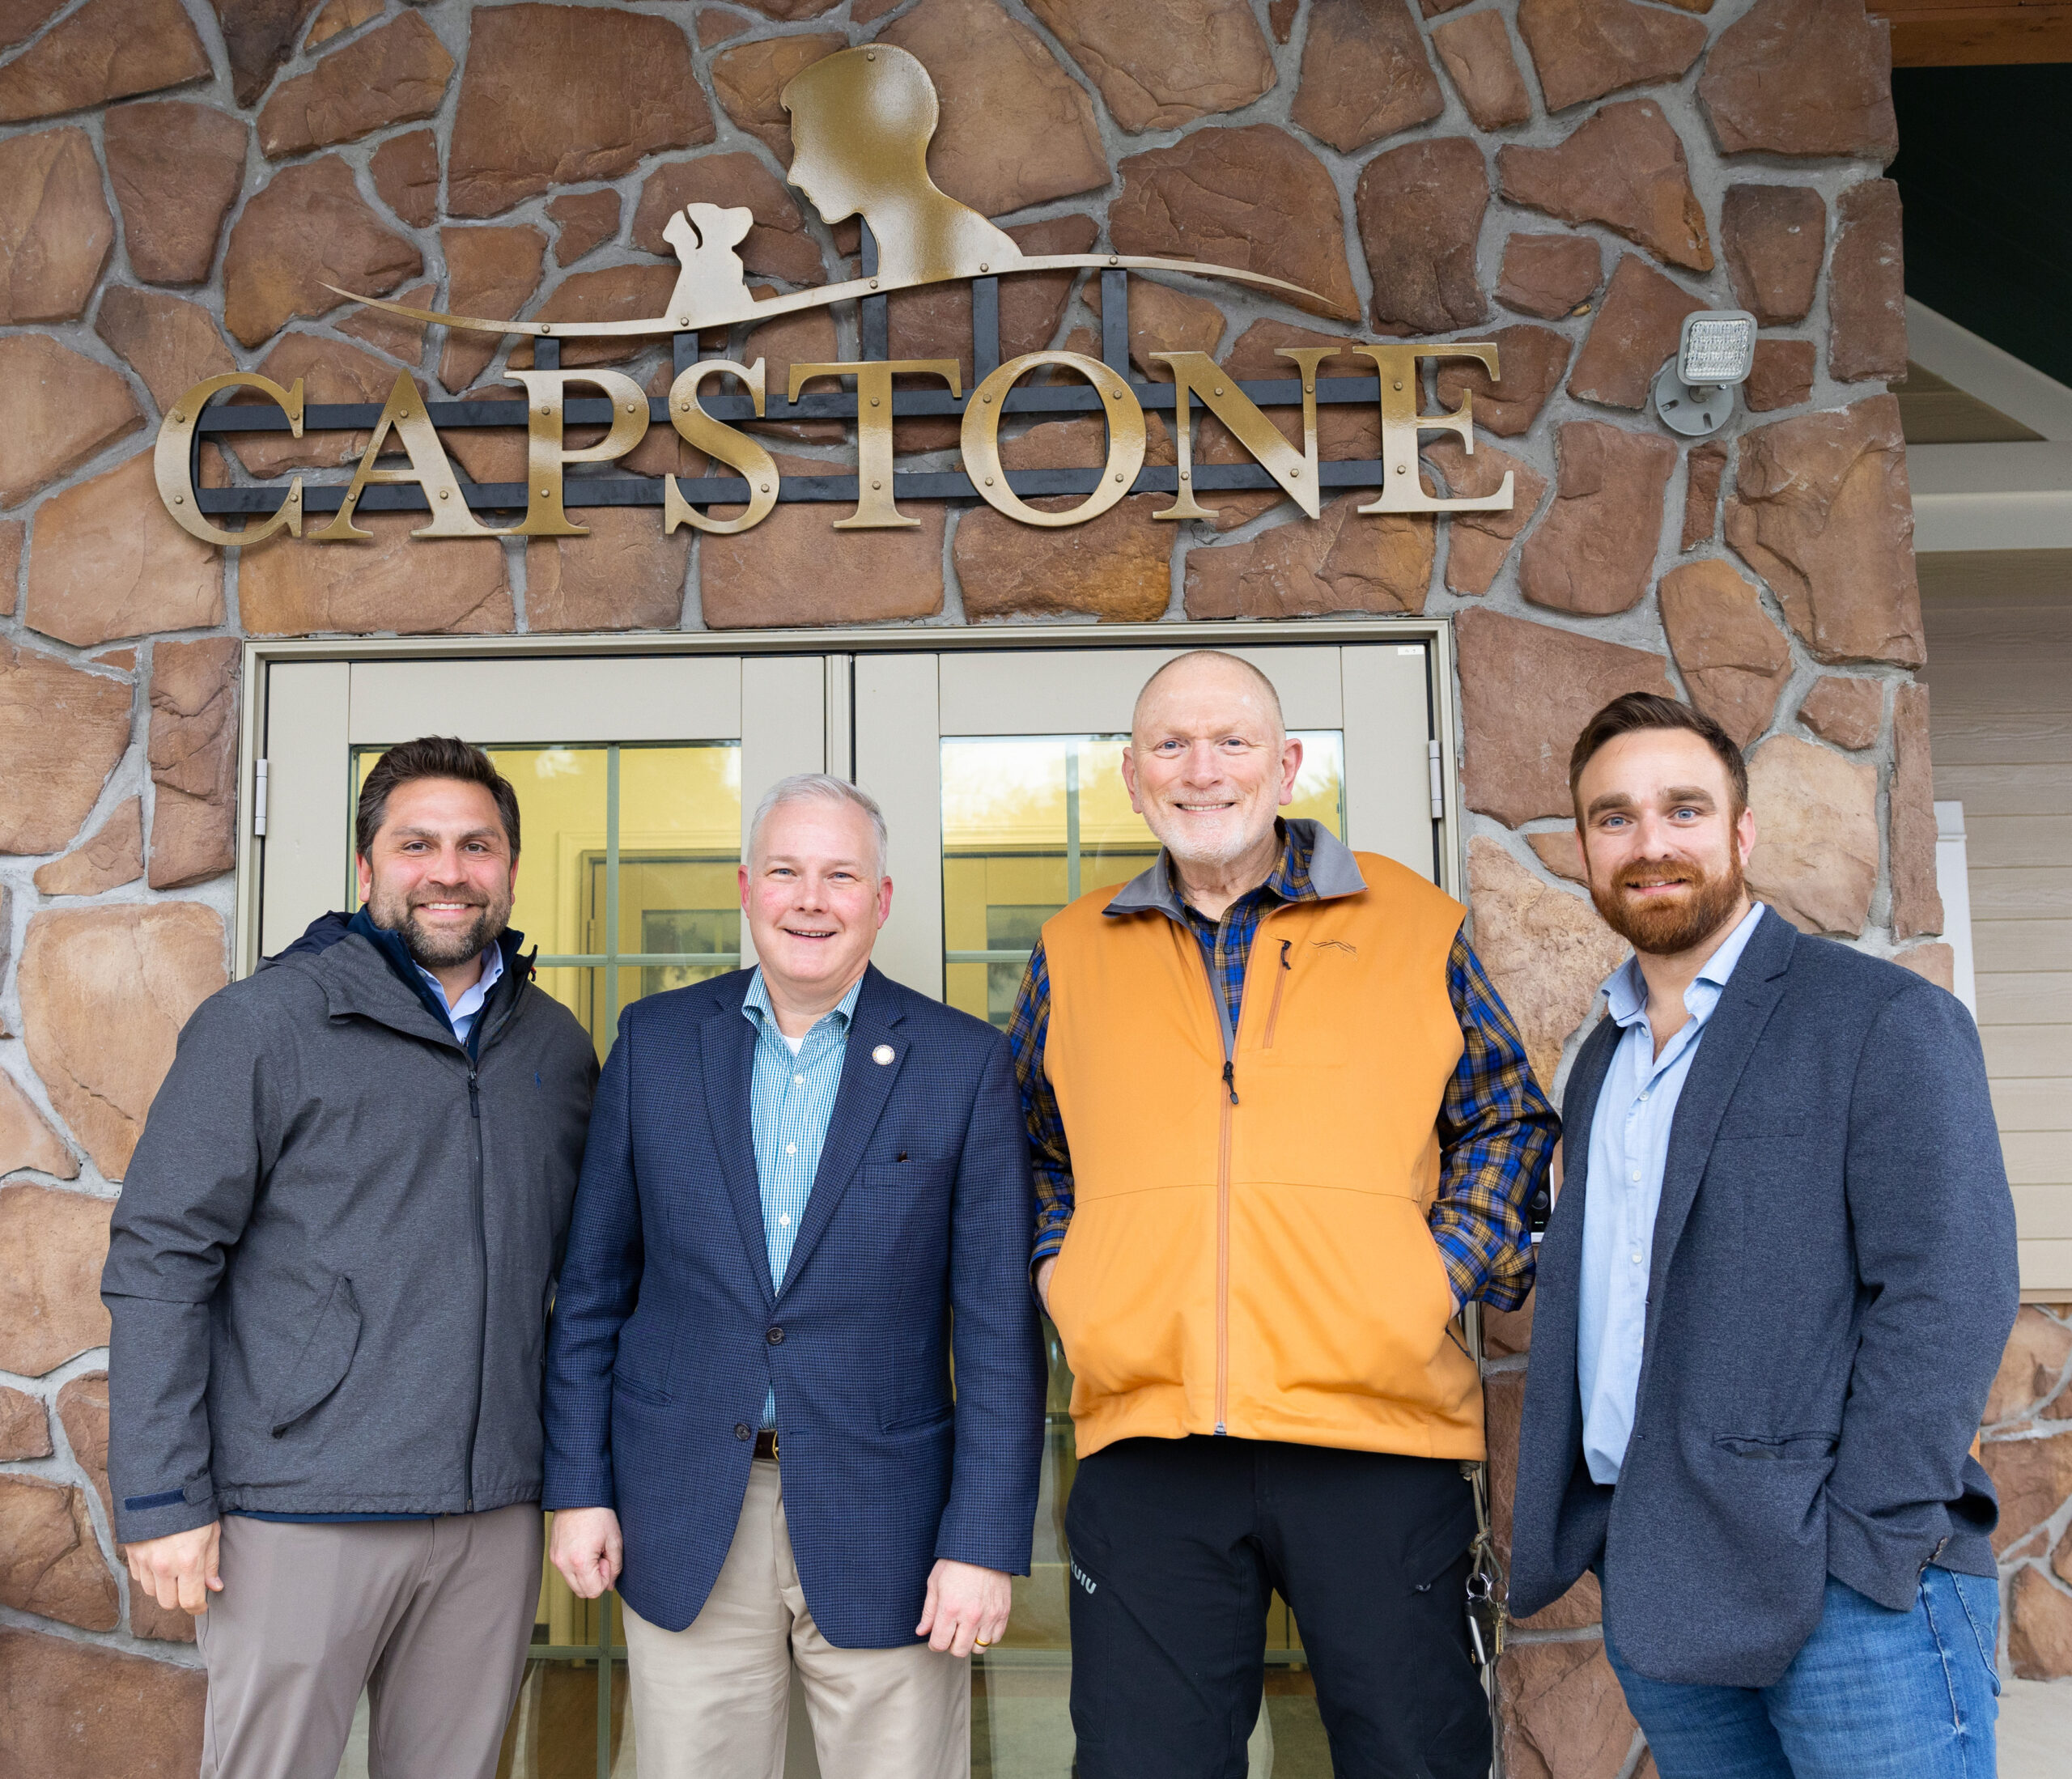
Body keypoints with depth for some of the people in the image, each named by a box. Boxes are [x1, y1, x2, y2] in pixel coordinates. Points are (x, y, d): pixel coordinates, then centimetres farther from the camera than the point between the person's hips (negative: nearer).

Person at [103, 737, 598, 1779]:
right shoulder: (262, 1025, -5)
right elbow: (160, 1260, -7)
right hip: (304, 1513, -4)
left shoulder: (558, 1047, 9)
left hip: (494, 1513, 4)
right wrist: (162, 1498, -11)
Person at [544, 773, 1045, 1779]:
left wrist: (986, 1543, -8)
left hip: (883, 1526, -1)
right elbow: (593, 1283, 7)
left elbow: (999, 1326, -4)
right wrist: (579, 1487, 3)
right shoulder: (655, 1041, 4)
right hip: (685, 1525, 2)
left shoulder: (964, 1064, -3)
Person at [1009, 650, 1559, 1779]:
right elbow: (1029, 1145, 24)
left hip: (1378, 1424, -1)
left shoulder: (1414, 926, 7)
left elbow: (1509, 1122, 13)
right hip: (1144, 1441, 1)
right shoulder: (1074, 953, 12)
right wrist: (1055, 1267, 9)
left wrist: (1450, 1264, 0)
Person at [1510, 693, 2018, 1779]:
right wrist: (1569, 1538, 9)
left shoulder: (1886, 1019, -5)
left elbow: (1951, 1290, -12)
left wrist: (1867, 1549, -17)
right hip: (1651, 1584, 6)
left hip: (1847, 1591, -6)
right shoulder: (1601, 1061, 16)